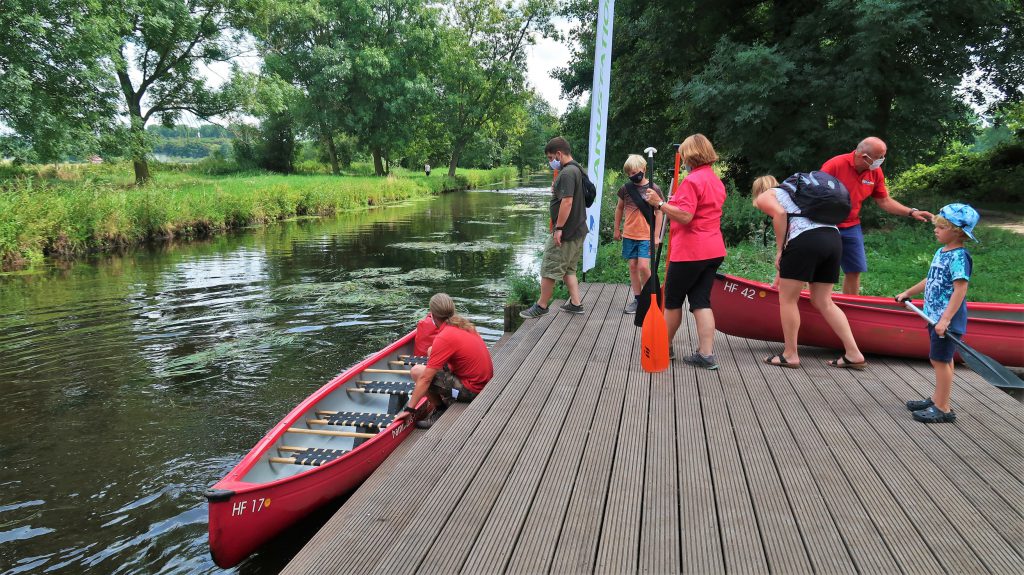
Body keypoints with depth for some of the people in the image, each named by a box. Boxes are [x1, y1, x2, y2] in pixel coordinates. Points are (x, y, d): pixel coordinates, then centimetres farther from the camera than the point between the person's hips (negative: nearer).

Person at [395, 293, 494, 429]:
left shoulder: (444, 338, -20)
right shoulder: (464, 325, 5)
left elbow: (425, 379, -20)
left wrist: (409, 409, -14)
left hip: (471, 391, -9)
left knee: (416, 372, -11)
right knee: (431, 352, 16)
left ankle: (439, 410, 6)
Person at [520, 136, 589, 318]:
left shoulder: (567, 173, -19)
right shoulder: (578, 170, 13)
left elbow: (567, 202, -27)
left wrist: (558, 228, -23)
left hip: (566, 232, -10)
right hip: (579, 230, 10)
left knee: (549, 270, 1)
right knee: (568, 269, 18)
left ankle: (541, 306, 11)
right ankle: (575, 304, 21)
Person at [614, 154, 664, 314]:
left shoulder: (653, 189, -6)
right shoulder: (626, 188, 3)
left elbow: (659, 213, -3)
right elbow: (619, 208, 17)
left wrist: (656, 235, -6)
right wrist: (617, 229, 19)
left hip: (647, 236, -4)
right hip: (629, 235, 4)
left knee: (643, 266, -13)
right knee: (633, 267, 7)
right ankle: (637, 299, 16)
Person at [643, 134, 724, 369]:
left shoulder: (692, 180, -14)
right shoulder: (716, 181, 15)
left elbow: (684, 216, -24)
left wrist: (659, 203, -19)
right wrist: (674, 202, 28)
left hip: (690, 251, -8)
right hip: (713, 250, 8)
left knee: (673, 299, 8)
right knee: (701, 300, 7)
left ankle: (665, 347, 22)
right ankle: (706, 354, 2)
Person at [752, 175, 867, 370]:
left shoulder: (763, 196, 15)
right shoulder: (789, 191, 38)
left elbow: (780, 213, -9)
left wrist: (779, 250, -3)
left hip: (806, 239, -8)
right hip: (834, 237, 8)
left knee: (787, 299, 6)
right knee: (823, 301, 14)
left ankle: (790, 354, 11)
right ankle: (853, 354, 10)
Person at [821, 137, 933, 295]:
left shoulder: (876, 172, 1)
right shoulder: (835, 165, -18)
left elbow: (884, 201, 10)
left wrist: (912, 212, -1)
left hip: (851, 227, 6)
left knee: (854, 270, 8)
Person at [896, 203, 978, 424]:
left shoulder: (959, 257, -16)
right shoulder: (941, 252, 11)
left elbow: (960, 290, -23)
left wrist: (945, 319, -27)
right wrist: (908, 293, 32)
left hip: (947, 319, -9)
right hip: (935, 315, 9)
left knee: (940, 360, -5)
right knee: (941, 359, 16)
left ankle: (943, 409, 2)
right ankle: (937, 399, 26)